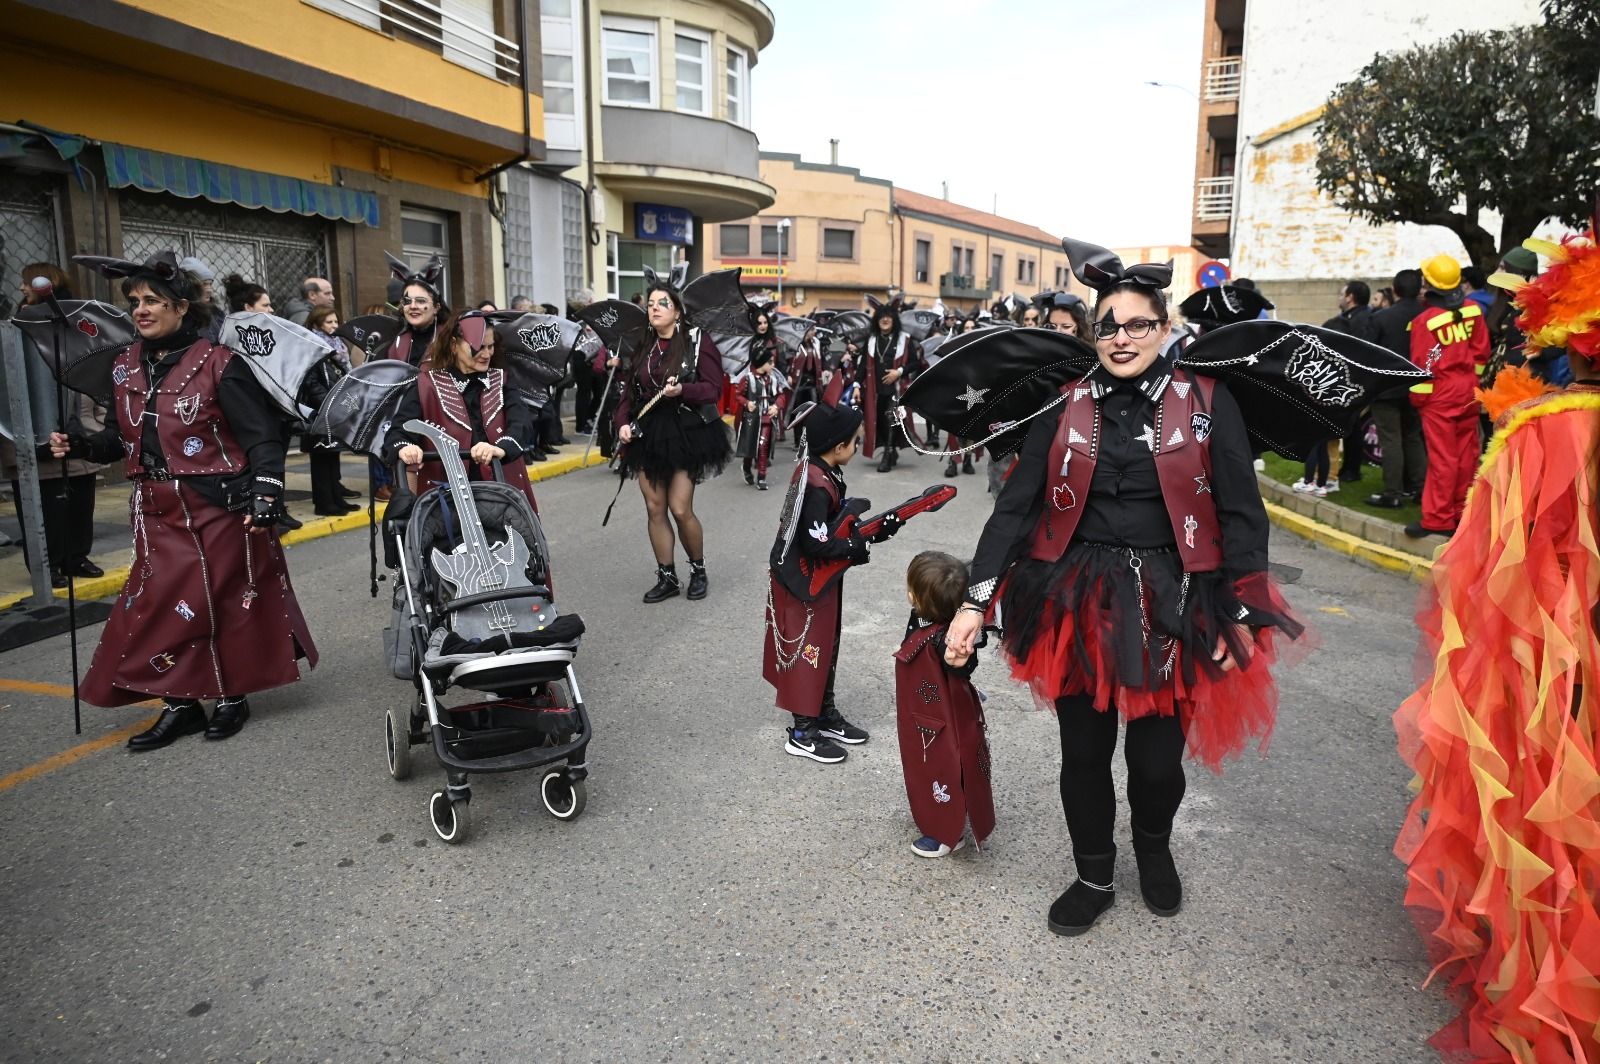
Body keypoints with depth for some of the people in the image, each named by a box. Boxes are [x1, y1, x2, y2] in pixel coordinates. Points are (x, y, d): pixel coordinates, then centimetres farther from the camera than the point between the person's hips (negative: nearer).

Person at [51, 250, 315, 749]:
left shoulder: (218, 364, -10)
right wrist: (81, 446, 0)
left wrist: (267, 493, -24)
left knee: (229, 604, 5)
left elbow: (261, 436, -13)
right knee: (157, 606, 4)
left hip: (221, 508, -6)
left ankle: (233, 696, 22)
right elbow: (126, 437, 18)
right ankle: (180, 704, 17)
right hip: (159, 512, 6)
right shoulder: (126, 367, 10)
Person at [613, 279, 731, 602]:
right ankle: (667, 577, 18)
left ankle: (699, 570, 18)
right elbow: (629, 391, 12)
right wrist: (622, 422, -3)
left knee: (680, 509, -7)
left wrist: (682, 390, -26)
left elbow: (713, 389, -10)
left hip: (687, 432, -5)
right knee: (655, 508, 5)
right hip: (648, 432, 5)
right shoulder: (640, 346, 9)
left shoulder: (697, 341, -5)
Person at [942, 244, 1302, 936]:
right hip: (1080, 603, 1)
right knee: (1083, 753, 9)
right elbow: (1016, 505, -2)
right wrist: (975, 601, -9)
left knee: (1158, 758, 7)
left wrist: (1243, 614, -5)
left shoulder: (1205, 404, -2)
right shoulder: (1067, 408, 1)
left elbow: (1241, 512, -1)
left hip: (1170, 606, -1)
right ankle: (1094, 878, 35)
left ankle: (1154, 849, 43)